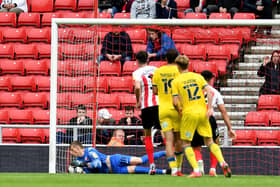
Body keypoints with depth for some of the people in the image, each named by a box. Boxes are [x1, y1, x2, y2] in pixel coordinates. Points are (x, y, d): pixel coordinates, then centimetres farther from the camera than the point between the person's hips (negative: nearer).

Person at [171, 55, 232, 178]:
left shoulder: (175, 81, 0)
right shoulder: (198, 77, 9)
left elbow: (175, 102, -4)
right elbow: (209, 92, -2)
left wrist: (179, 110, 15)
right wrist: (210, 108, -1)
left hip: (189, 113, -3)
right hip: (203, 112, 3)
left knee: (186, 143, 9)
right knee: (209, 141, 12)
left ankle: (196, 170, -5)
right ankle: (223, 163, -8)